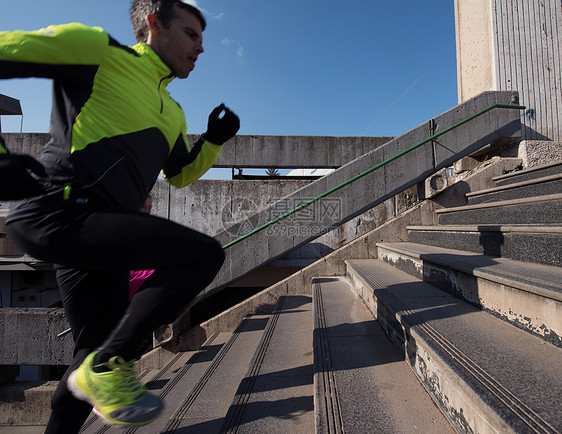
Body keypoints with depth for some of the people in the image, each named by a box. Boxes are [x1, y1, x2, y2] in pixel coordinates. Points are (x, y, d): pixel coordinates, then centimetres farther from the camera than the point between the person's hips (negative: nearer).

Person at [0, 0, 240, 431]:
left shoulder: (172, 112, 23)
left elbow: (180, 174, 26)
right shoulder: (94, 48, 1)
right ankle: (108, 366, -7)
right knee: (203, 253, -22)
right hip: (61, 212, -8)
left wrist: (214, 140, 11)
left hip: (102, 229, 8)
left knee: (101, 355, 16)